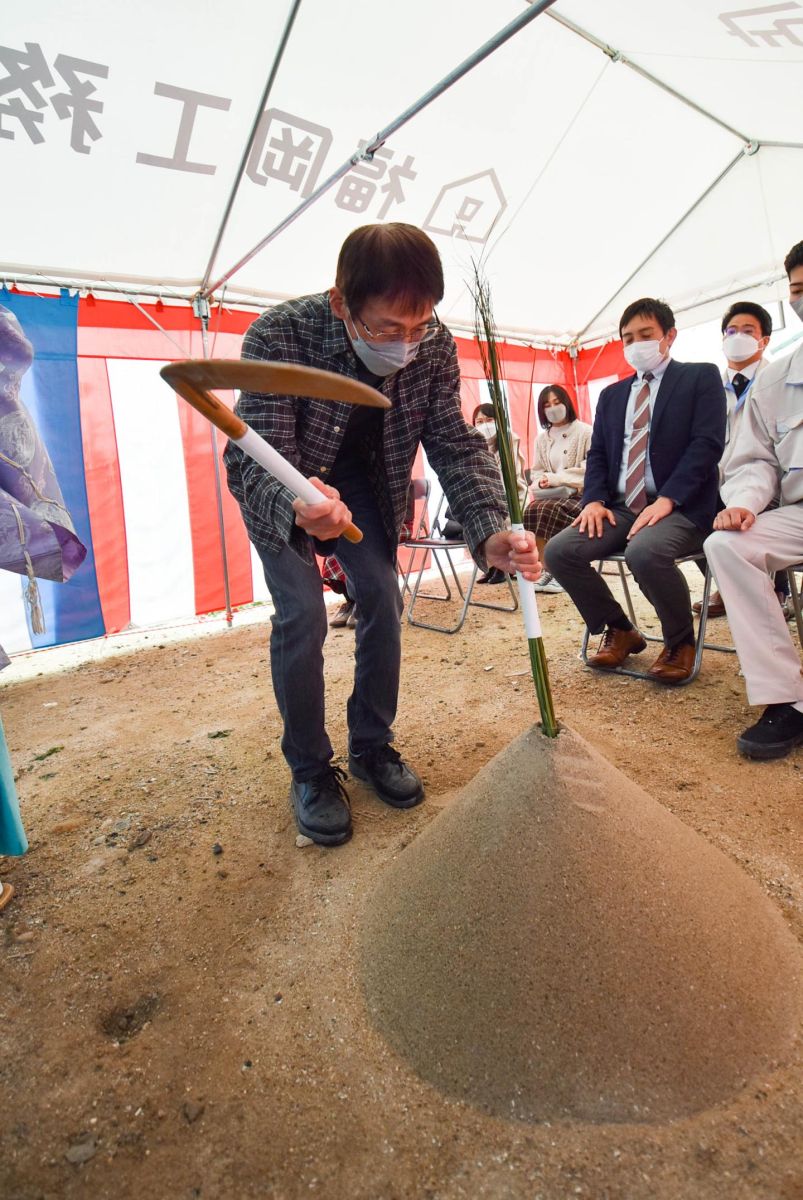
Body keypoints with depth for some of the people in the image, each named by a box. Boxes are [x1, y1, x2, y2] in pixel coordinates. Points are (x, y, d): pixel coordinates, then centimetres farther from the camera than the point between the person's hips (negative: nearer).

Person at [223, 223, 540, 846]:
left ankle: (373, 747, 16)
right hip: (278, 488, -3)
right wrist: (298, 509, -61)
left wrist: (491, 532, -37)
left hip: (361, 479, 4)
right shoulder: (278, 337, -34)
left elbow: (455, 443, -20)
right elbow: (256, 458, -37)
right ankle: (310, 771, 6)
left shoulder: (433, 344, -22)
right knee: (301, 615, -14)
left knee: (383, 601, -4)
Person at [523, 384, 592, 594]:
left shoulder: (585, 431, -1)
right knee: (531, 510, -28)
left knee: (550, 510, -34)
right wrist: (542, 482, -9)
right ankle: (544, 568, -22)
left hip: (580, 493, -4)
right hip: (553, 495, 5)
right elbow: (536, 471, 17)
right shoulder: (542, 438, 16)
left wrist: (555, 478, -17)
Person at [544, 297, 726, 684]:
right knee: (558, 550, -19)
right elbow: (597, 454, 15)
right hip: (620, 507, 5)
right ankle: (619, 630, 3)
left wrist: (667, 499, -19)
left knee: (644, 551, -37)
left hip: (681, 507, -5)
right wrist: (594, 500, -6)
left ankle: (680, 641, -7)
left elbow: (707, 443, -6)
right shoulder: (611, 394, 22)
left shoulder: (701, 377, 7)